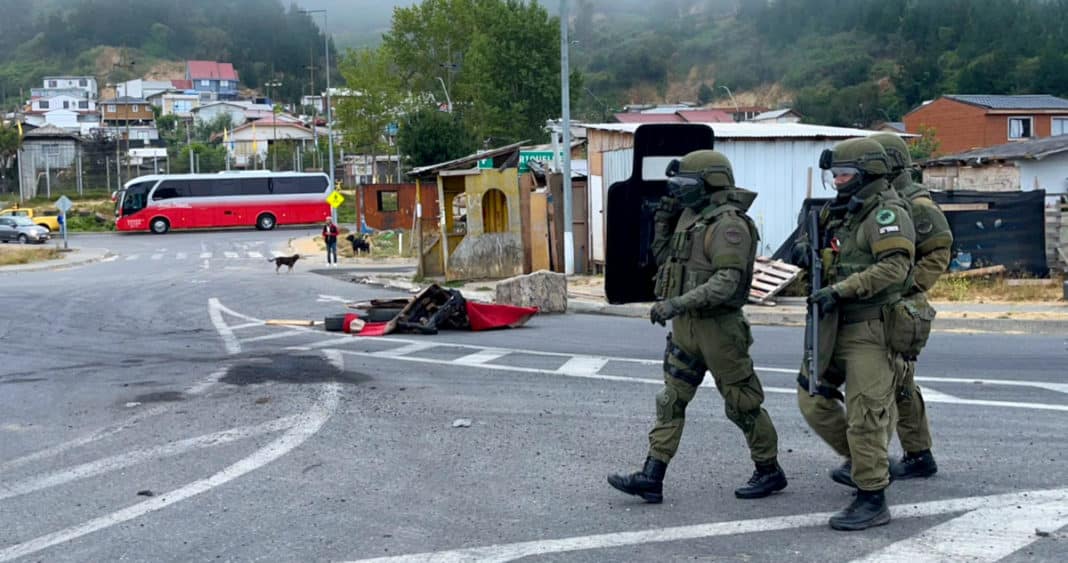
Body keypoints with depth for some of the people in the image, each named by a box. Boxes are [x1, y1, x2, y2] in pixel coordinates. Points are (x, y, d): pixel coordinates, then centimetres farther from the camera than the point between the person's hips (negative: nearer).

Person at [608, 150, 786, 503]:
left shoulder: (728, 223, -16)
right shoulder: (690, 216, 12)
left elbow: (728, 281, -25)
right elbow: (665, 258, 21)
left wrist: (679, 302, -30)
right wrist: (662, 220, 8)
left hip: (716, 325, -9)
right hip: (685, 325, 9)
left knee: (742, 403, 4)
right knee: (671, 401, 6)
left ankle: (769, 472, 20)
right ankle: (651, 478, 7)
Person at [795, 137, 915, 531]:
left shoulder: (887, 211, -11)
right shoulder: (842, 213, 18)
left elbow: (894, 266, -23)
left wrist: (840, 290, -26)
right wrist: (811, 252, 5)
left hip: (871, 329, -9)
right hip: (835, 326, 9)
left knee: (865, 413, -7)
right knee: (812, 399, 11)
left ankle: (872, 500, 2)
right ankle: (861, 459, 29)